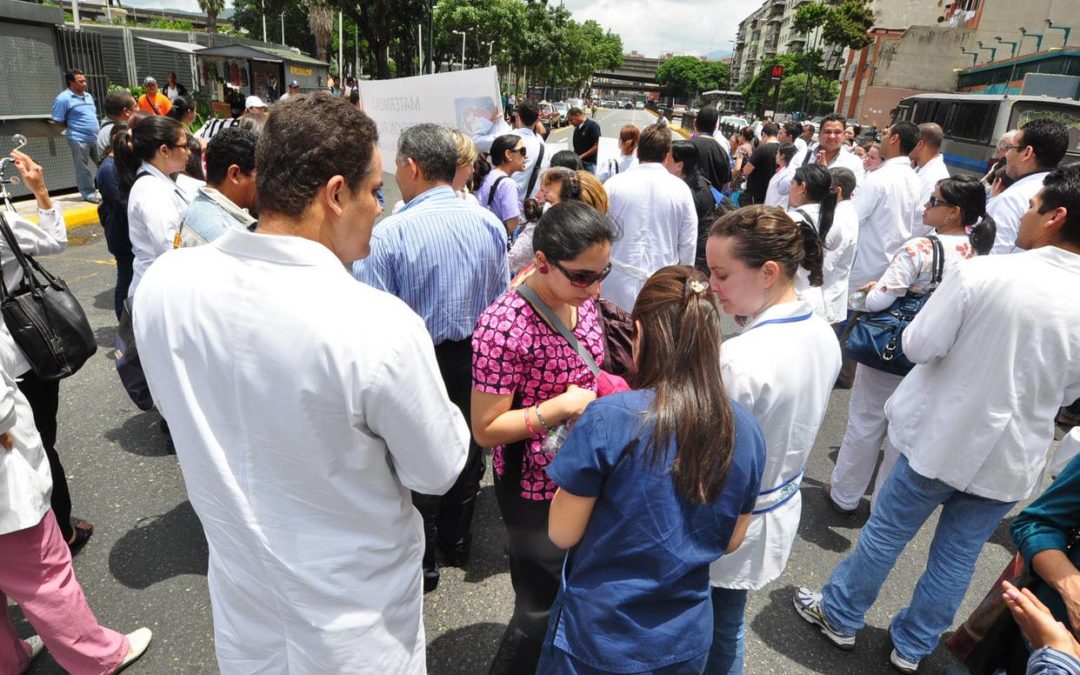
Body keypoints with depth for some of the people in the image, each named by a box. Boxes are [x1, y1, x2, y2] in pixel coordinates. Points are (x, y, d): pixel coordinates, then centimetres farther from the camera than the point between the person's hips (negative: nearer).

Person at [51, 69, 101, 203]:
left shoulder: (88, 96, 13)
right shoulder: (63, 98, -9)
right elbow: (58, 122, -8)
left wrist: (96, 129, 11)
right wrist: (73, 128, -4)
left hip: (96, 137, 7)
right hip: (78, 139, -7)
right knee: (83, 168, 1)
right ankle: (88, 193, 8)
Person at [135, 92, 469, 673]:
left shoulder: (161, 284, -16)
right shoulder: (380, 326, -34)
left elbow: (182, 410, 3)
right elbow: (438, 471, -17)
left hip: (239, 579, 4)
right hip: (349, 605, -4)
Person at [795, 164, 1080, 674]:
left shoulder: (983, 273, -21)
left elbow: (919, 346, -17)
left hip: (942, 438, -3)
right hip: (1012, 459, 4)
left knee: (886, 531, 15)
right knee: (958, 556, 18)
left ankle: (840, 616, 33)